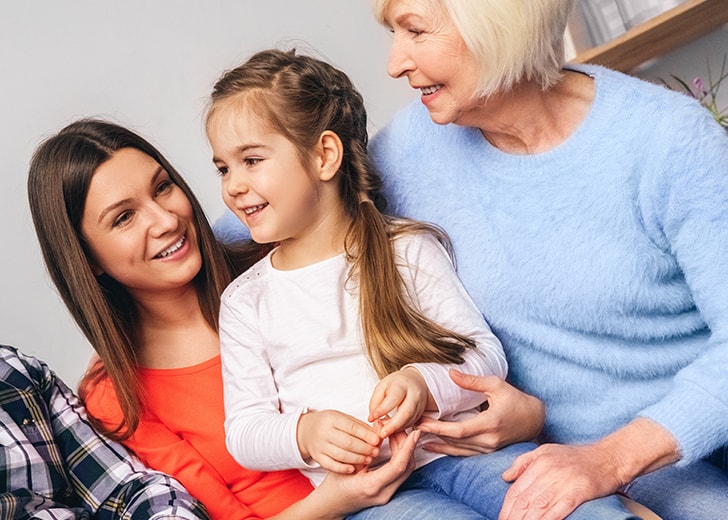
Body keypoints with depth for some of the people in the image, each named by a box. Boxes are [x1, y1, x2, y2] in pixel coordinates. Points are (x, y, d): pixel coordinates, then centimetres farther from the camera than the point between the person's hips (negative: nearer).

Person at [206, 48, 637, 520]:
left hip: (460, 448, 0)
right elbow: (243, 428, 8)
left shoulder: (408, 250, 6)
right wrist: (305, 434, -13)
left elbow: (488, 356, 2)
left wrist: (425, 384, -18)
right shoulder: (245, 300, 9)